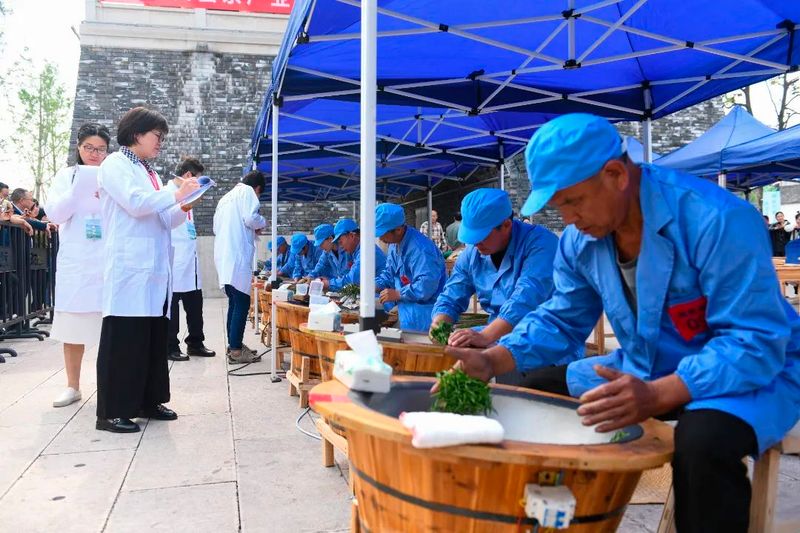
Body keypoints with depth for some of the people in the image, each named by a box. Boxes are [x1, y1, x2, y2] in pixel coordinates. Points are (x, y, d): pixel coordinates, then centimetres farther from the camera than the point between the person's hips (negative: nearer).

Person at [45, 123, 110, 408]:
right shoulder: (66, 175, 9)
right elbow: (55, 214, -2)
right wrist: (81, 187, -13)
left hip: (108, 260, -1)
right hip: (75, 260, 1)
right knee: (73, 322, 6)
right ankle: (72, 386, 17)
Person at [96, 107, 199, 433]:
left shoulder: (149, 173, 21)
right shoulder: (115, 165, -2)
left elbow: (163, 221, 21)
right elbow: (135, 203, -18)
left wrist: (184, 208, 3)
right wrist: (175, 195, -9)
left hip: (155, 269, 8)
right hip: (129, 268, -8)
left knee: (154, 336, 10)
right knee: (123, 338, -6)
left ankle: (149, 401, 20)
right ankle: (111, 412, 1)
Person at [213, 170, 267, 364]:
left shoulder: (226, 197, 24)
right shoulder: (247, 191, 0)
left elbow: (216, 227, 24)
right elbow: (250, 218, -15)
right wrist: (263, 223, 5)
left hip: (223, 257, 9)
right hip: (237, 256, -9)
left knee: (234, 302, 17)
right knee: (242, 303, -6)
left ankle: (233, 344, 22)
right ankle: (236, 350, -5)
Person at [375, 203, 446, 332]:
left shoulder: (420, 249, -25)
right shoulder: (395, 244, 10)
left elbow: (427, 285, -32)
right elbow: (389, 273, 22)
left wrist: (398, 294, -21)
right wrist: (374, 286, 2)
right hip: (407, 309, 10)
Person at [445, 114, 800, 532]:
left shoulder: (716, 220, -28)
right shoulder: (579, 239, -5)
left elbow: (757, 342, -29)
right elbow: (561, 319, 4)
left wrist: (656, 397, -43)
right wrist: (493, 360, -14)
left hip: (756, 371, -6)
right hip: (645, 371, 6)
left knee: (703, 439, -39)